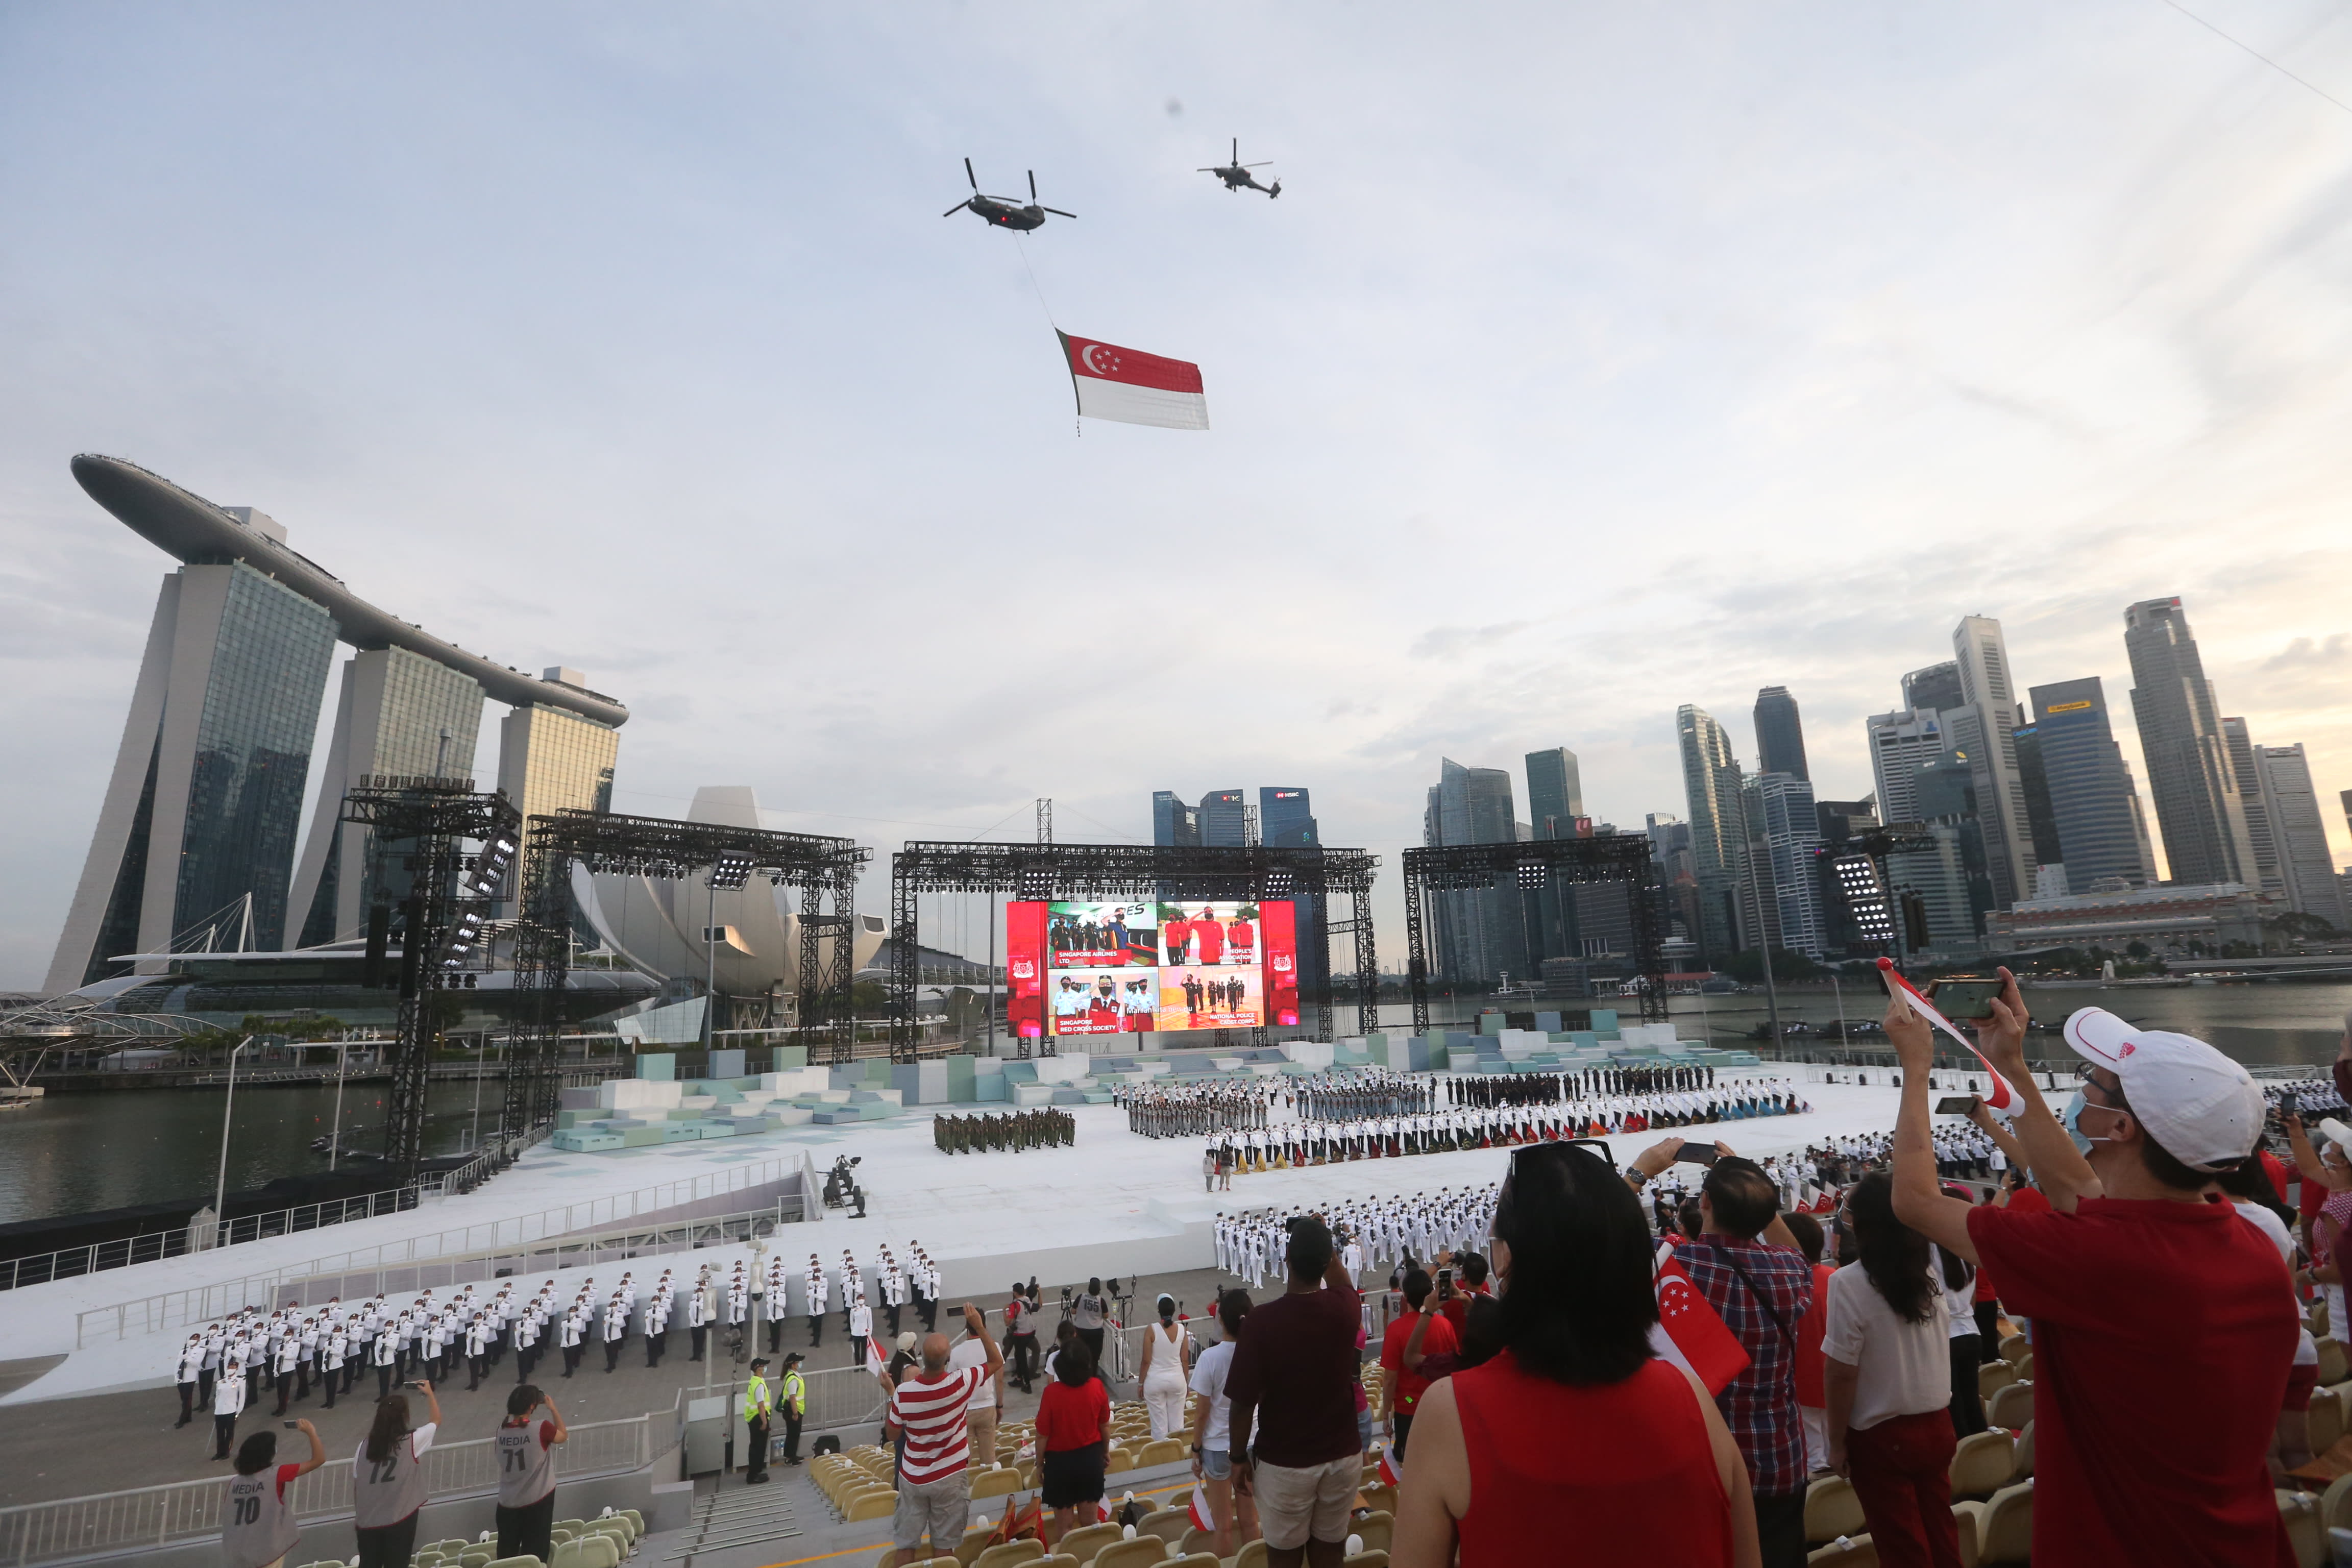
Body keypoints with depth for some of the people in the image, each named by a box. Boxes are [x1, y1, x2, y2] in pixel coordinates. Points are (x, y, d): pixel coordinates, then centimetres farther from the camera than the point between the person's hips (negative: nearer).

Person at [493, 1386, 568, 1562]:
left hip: (507, 1502, 4)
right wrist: (552, 1408, 1)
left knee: (507, 1555, 18)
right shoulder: (541, 1428, -22)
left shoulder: (502, 1430, -11)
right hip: (538, 1500, -4)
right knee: (535, 1553, 9)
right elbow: (563, 1436, -2)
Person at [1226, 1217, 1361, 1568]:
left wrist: (1240, 1457, -1)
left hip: (1284, 1463, -3)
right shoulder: (1345, 1309, -11)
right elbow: (1342, 1284, 15)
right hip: (1343, 1456, 3)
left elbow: (1244, 1401, -15)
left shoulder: (1264, 1320, -22)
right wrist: (1324, 1241, 18)